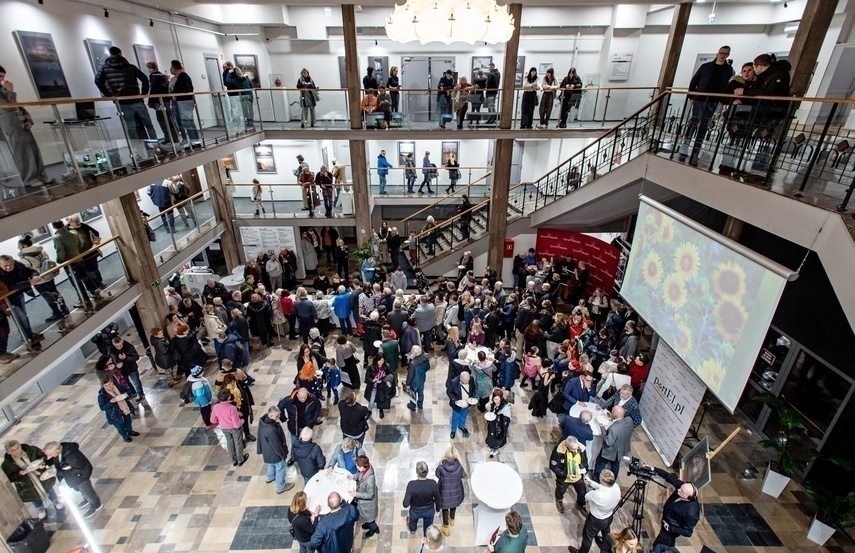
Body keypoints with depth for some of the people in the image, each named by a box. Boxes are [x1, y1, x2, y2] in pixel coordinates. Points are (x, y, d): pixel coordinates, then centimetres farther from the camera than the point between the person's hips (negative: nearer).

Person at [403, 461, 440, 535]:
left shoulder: (411, 484, -36)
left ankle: (412, 529, 68)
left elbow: (405, 504, -30)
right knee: (428, 529, 31)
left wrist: (406, 495, -9)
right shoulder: (433, 484, -30)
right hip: (429, 512, 0)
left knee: (413, 518, 37)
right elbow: (437, 499, -13)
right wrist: (437, 509, 8)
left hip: (416, 512, 1)